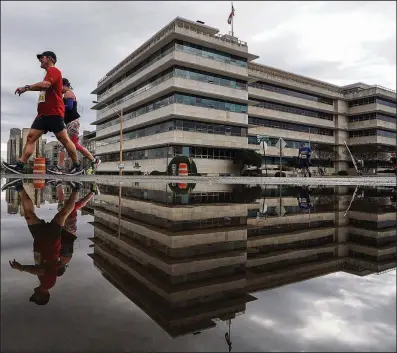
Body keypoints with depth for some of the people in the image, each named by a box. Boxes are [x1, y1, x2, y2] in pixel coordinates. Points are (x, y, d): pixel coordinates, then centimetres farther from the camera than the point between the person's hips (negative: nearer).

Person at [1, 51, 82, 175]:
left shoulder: (54, 70, -4)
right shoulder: (49, 74, 28)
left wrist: (26, 88, -14)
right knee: (31, 137, 0)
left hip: (54, 113, -10)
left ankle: (77, 166, -2)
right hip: (43, 114, 10)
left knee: (64, 140, -9)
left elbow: (45, 85, -21)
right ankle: (20, 165, -4)